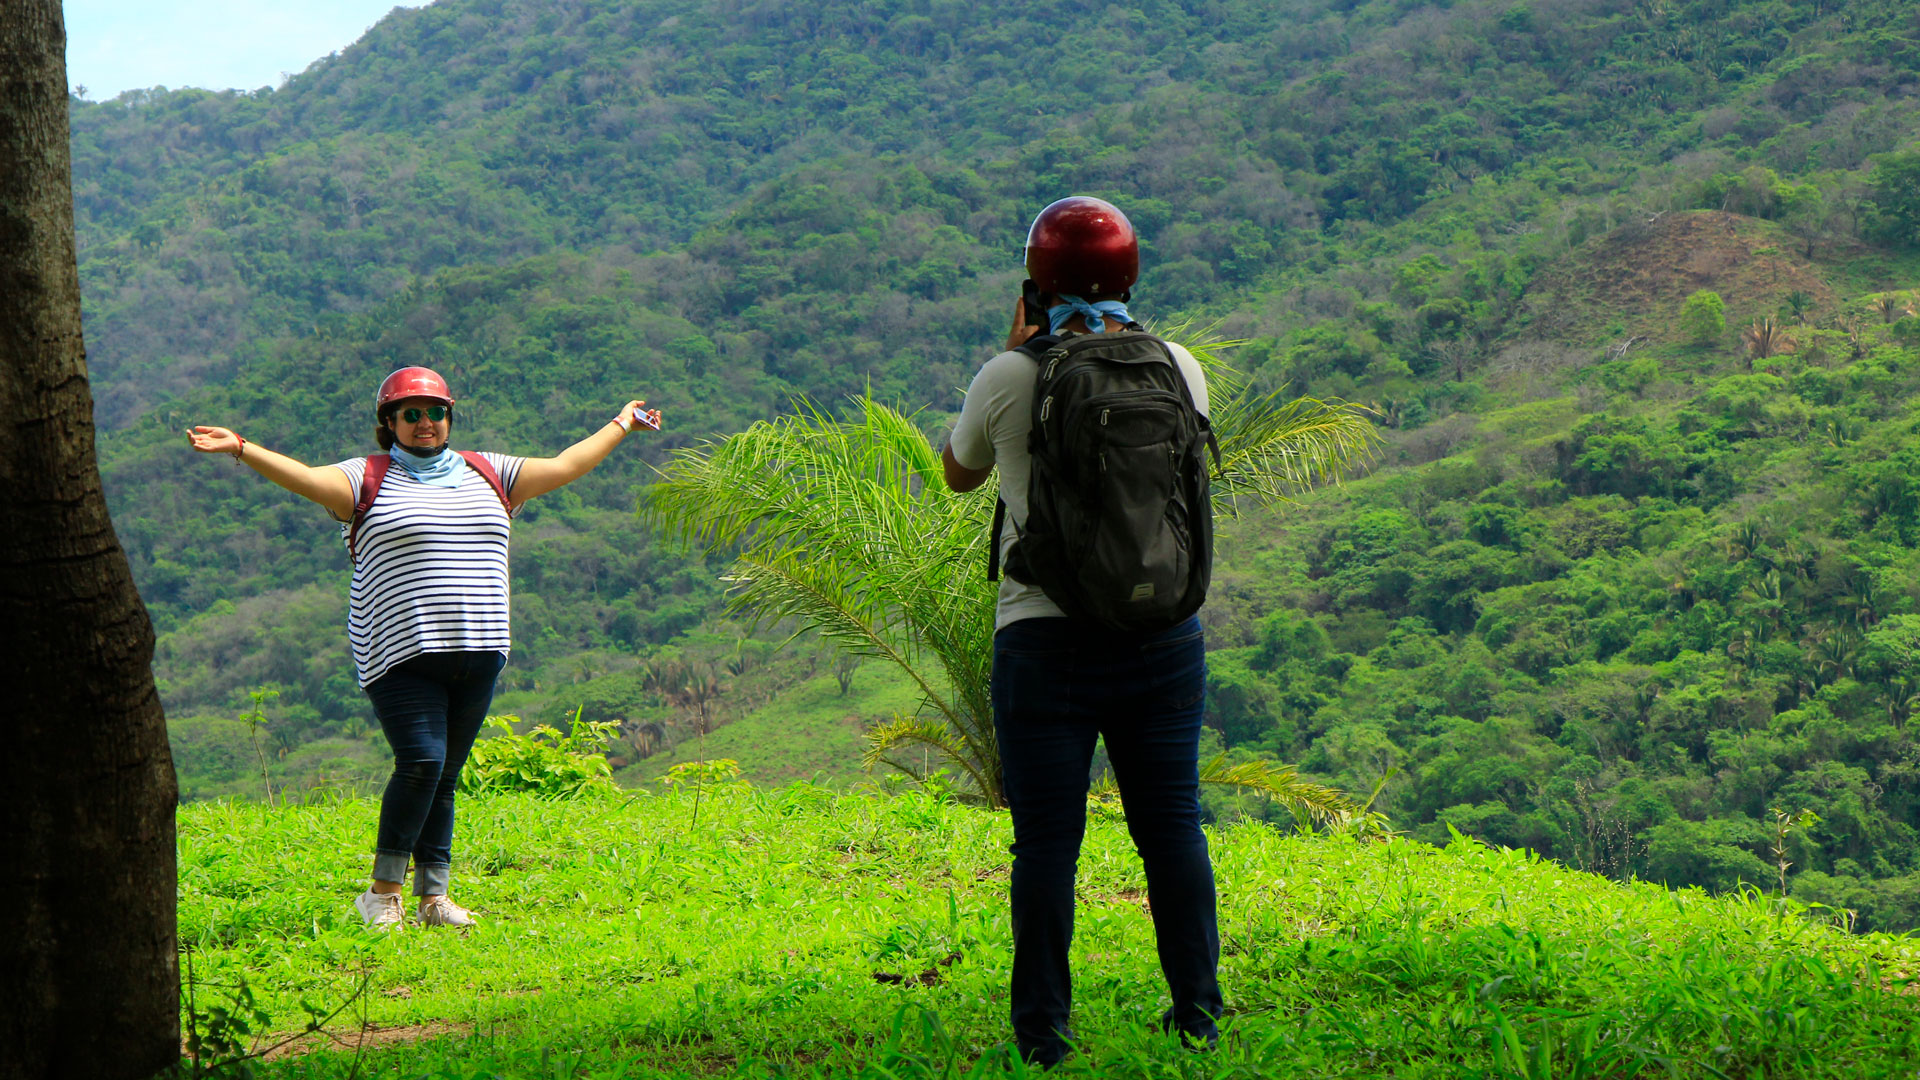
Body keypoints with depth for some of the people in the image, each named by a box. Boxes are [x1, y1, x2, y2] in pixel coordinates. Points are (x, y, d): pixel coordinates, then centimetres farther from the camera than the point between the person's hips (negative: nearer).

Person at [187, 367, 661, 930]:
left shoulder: (488, 475, 17)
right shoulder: (369, 479, 5)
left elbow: (564, 467, 24)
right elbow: (305, 478, -9)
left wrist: (621, 424, 30)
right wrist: (240, 449, -21)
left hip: (478, 652, 4)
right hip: (404, 656, -4)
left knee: (445, 776, 5)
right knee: (421, 763, -17)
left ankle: (433, 897, 10)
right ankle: (383, 891, -5)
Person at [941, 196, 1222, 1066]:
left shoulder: (1010, 378, -7)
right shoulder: (1179, 368, 2)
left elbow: (958, 473, 12)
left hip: (1046, 641, -3)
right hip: (1165, 635, 3)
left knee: (1046, 841, 3)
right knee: (1173, 827, 12)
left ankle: (1044, 1029, 7)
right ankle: (1197, 1012, 18)